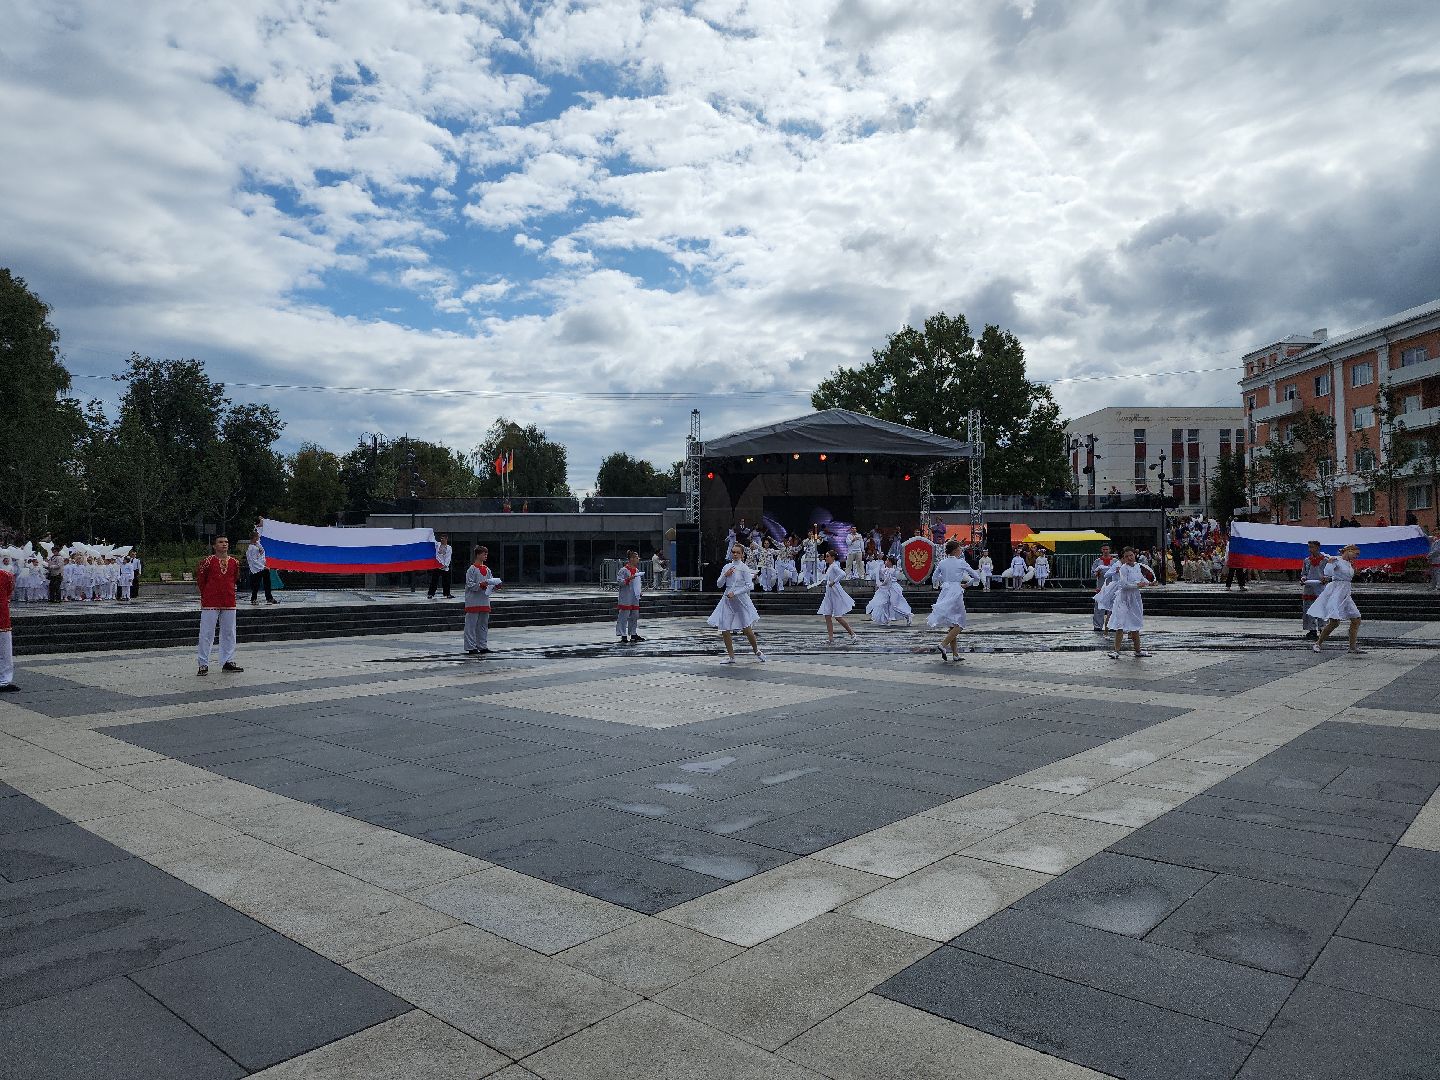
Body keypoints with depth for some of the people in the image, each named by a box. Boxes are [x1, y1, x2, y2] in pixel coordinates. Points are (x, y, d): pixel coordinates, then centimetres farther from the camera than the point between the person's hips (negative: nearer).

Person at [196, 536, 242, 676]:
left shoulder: (234, 563, 6)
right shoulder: (208, 561, -6)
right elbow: (200, 580, 2)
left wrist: (228, 593, 14)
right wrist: (207, 595, 8)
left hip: (229, 603, 4)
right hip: (210, 604, -4)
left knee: (229, 633, 9)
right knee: (206, 633, -2)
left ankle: (228, 661, 19)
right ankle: (203, 664, 4)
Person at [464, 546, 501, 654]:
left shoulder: (487, 570, 14)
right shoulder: (472, 569, -6)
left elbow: (491, 584, 16)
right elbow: (470, 585, -12)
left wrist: (495, 586, -4)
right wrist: (480, 585, -24)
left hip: (485, 602, 7)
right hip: (473, 602, -7)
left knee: (483, 625, 11)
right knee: (471, 625, -3)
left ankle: (483, 646, 19)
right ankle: (471, 647, 0)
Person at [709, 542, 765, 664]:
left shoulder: (744, 568, -5)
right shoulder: (727, 567, 9)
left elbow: (749, 585, -12)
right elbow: (719, 585, 10)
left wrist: (735, 593, -16)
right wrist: (725, 575, -7)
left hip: (741, 600, -5)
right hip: (727, 600, 5)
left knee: (747, 629, -3)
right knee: (724, 629, -1)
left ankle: (757, 651, 21)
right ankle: (730, 656, 13)